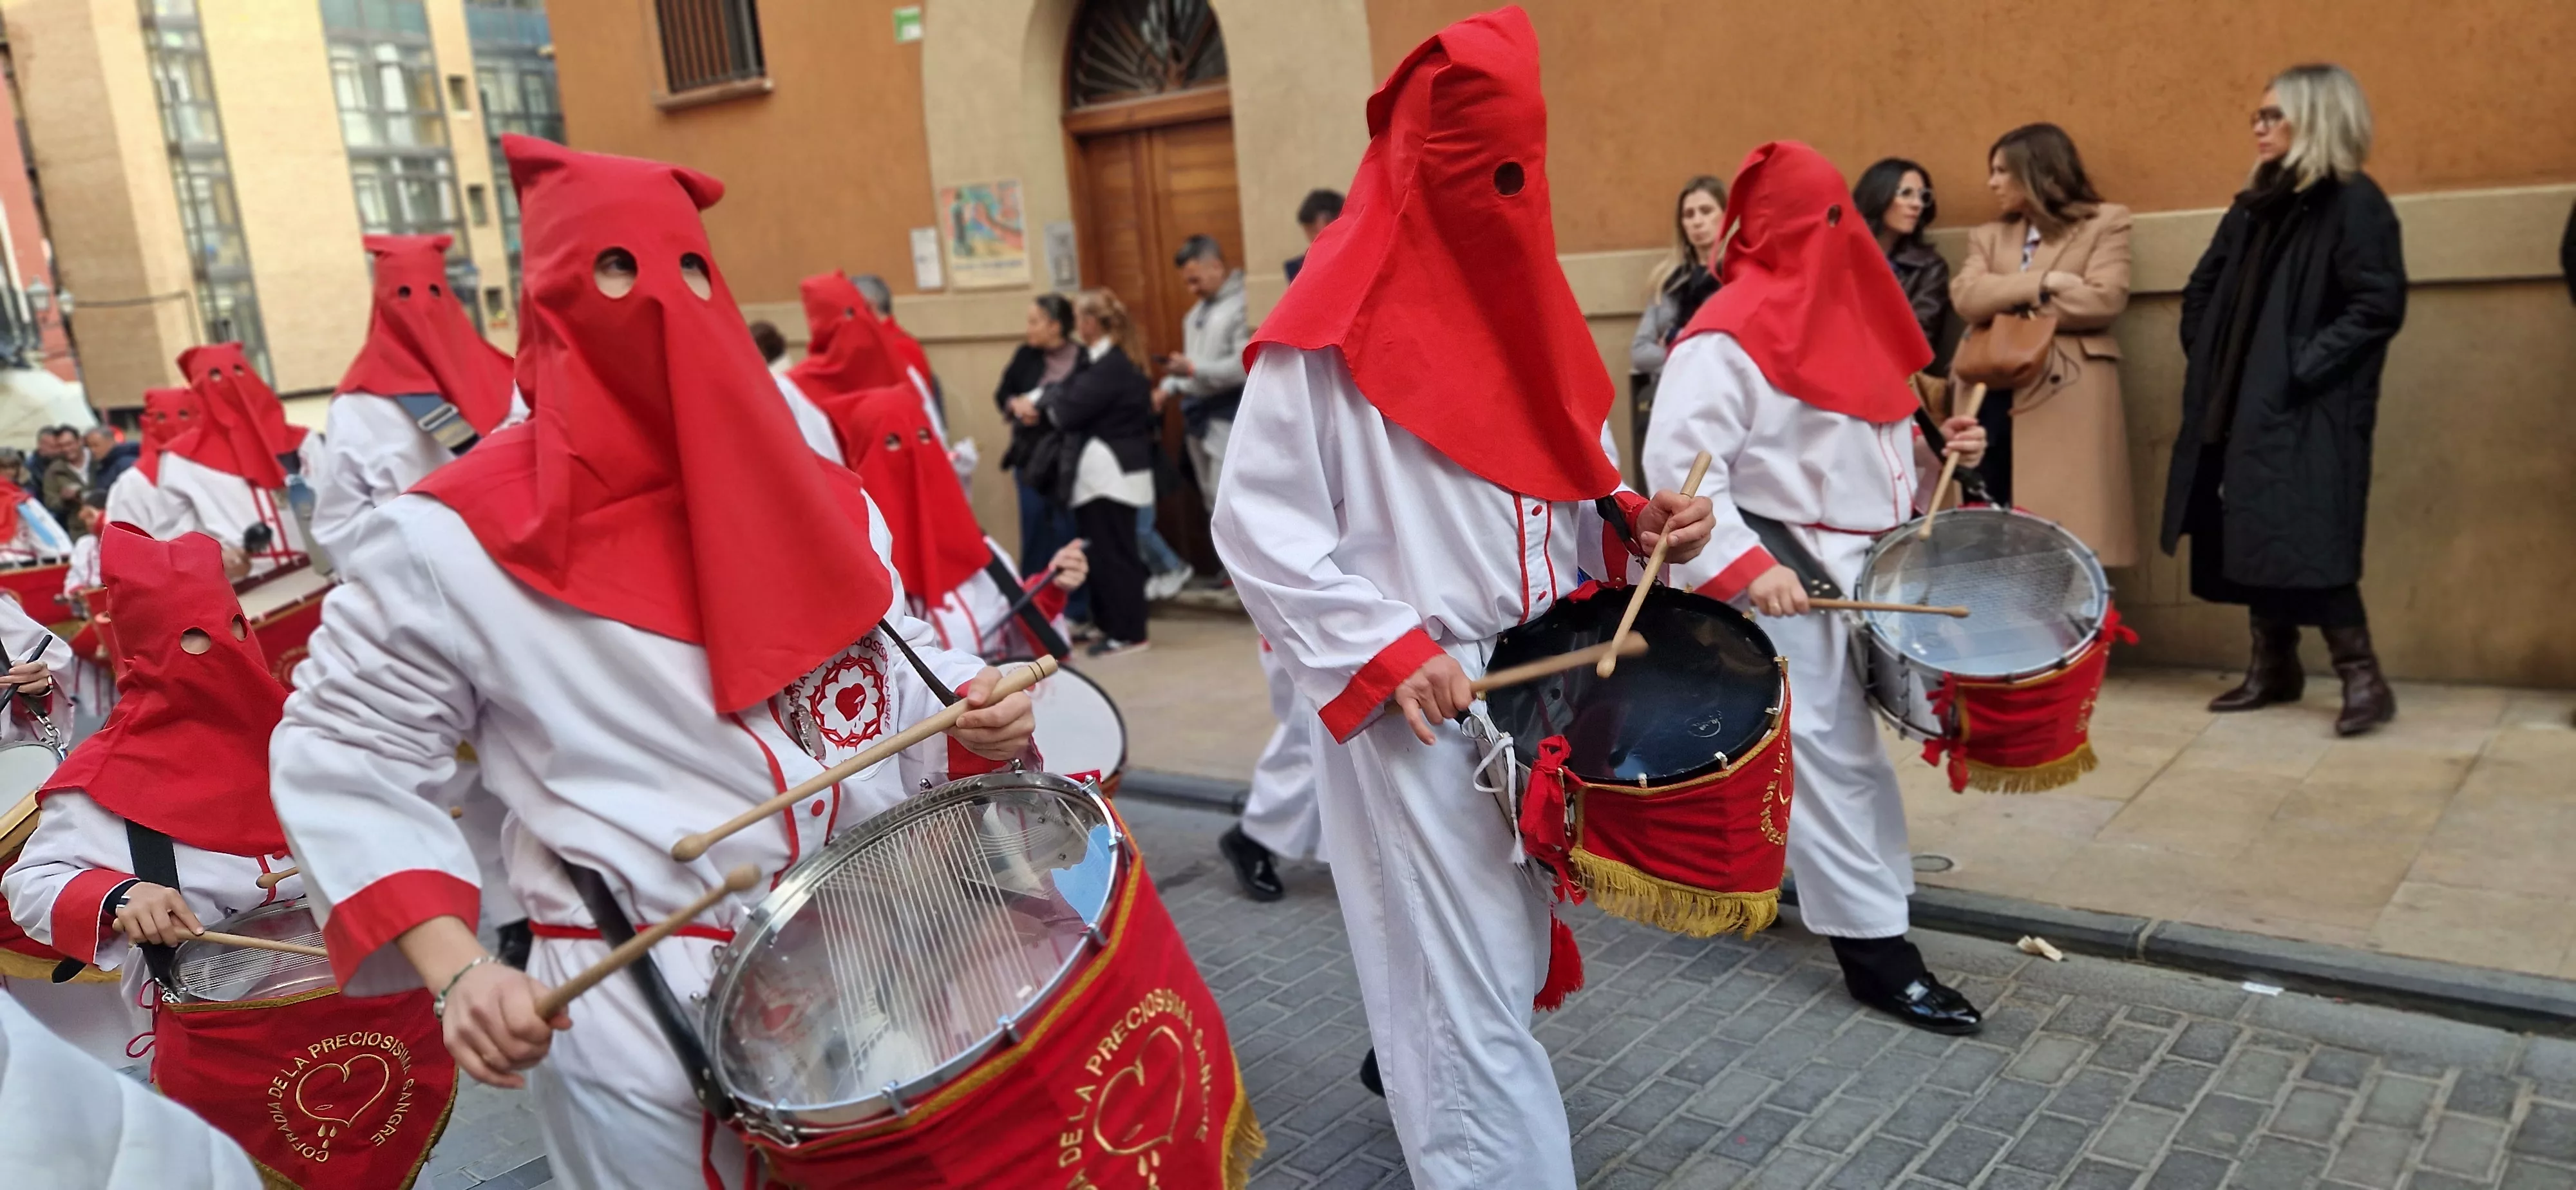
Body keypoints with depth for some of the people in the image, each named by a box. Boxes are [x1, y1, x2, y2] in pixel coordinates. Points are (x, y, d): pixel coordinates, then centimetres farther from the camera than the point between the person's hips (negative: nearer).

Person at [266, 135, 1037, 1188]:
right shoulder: (456, 539, -10)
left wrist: (973, 716, -6)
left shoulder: (809, 493, 5)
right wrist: (456, 970, -14)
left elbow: (893, 670, 16)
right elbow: (340, 760, -3)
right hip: (649, 1022, -5)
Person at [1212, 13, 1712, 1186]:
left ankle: (1407, 1062, 47)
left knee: (1508, 954, 22)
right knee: (1474, 1004, -1)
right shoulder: (1330, 335, -13)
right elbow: (1257, 531, -15)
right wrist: (1390, 650, -21)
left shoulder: (1525, 303, 10)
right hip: (1419, 712, -8)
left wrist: (1637, 519, -2)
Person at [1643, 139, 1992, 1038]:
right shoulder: (1728, 339, -13)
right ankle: (1875, 947, 6)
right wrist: (1744, 566, -29)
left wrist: (1940, 457, 5)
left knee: (1834, 748, 15)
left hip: (1862, 572, 9)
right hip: (1784, 586, -8)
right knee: (1831, 754, -3)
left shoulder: (1842, 319, 14)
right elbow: (1679, 462, -21)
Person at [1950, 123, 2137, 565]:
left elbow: (2105, 299, -7)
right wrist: (2042, 283, -9)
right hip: (1993, 397, 4)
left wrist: (2008, 304, -2)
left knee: (2065, 540, -8)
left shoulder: (2106, 223, 9)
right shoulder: (1988, 236, 20)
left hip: (2066, 399, -4)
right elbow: (1966, 298, 1)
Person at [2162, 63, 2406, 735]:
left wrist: (2303, 368, -18)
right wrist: (2203, 361, 10)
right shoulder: (2255, 205, 15)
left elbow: (2380, 305, -15)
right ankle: (2273, 668, 20)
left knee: (2303, 542, -13)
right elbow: (2202, 291, 23)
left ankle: (2363, 679, -4)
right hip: (2241, 407, 8)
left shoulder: (2355, 203, -7)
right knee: (2251, 539, 10)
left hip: (2307, 413, -8)